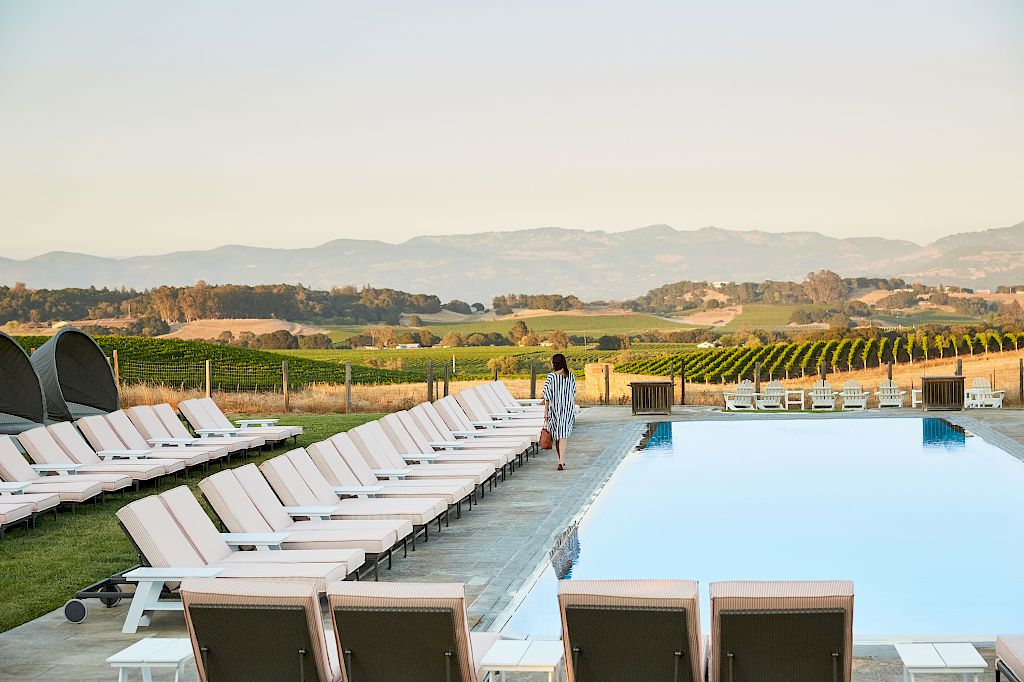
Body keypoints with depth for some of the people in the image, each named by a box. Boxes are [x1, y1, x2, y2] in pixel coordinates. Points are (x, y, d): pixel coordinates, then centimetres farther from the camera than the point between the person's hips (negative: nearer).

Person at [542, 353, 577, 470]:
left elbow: (547, 395, -9)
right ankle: (561, 461, -13)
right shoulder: (571, 376, 2)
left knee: (557, 435, 13)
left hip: (555, 408, -2)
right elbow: (574, 393, 8)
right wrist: (573, 409, 19)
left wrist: (545, 412, -4)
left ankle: (561, 460, 21)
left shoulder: (551, 376, -9)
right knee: (563, 435, 0)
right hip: (568, 408, 2)